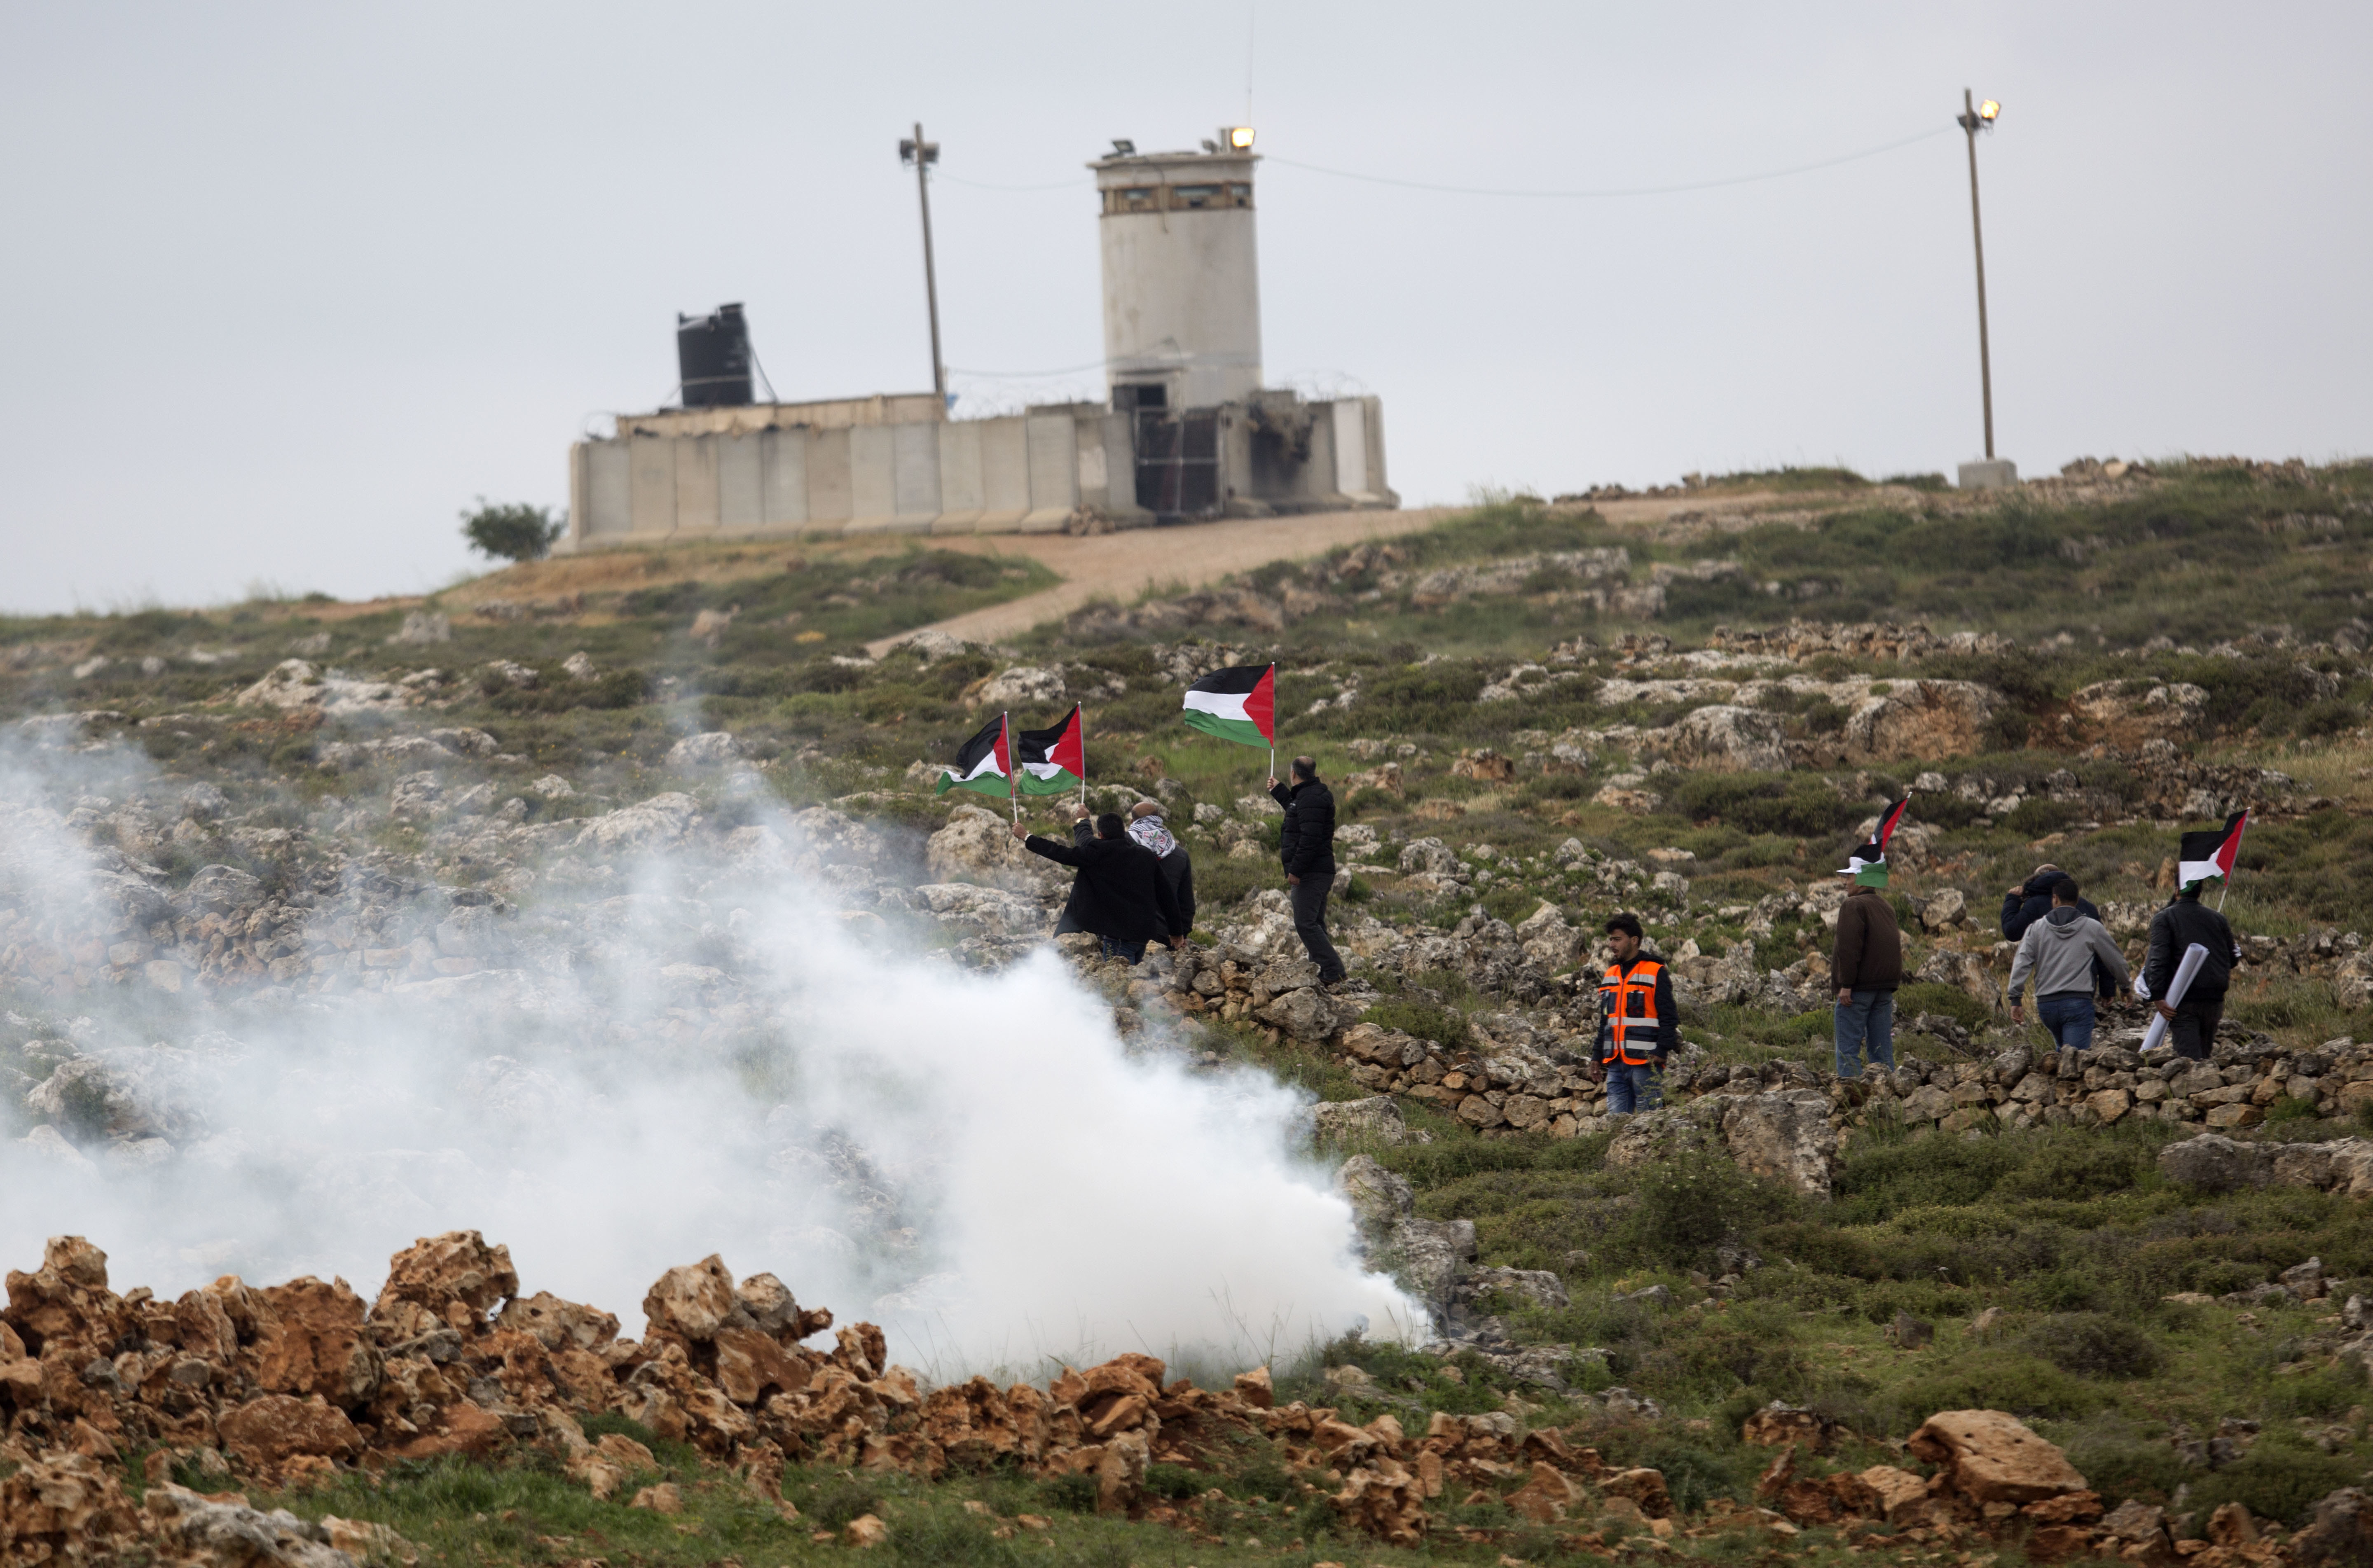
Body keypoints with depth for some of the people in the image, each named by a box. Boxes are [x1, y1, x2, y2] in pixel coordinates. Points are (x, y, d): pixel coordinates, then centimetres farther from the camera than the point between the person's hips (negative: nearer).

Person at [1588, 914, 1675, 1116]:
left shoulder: (1655, 973, -2)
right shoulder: (1609, 976, 19)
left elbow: (1669, 1017, -6)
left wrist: (1661, 1051, -16)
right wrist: (1598, 1057, 18)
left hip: (1645, 1062, -7)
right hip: (1616, 1064, 7)